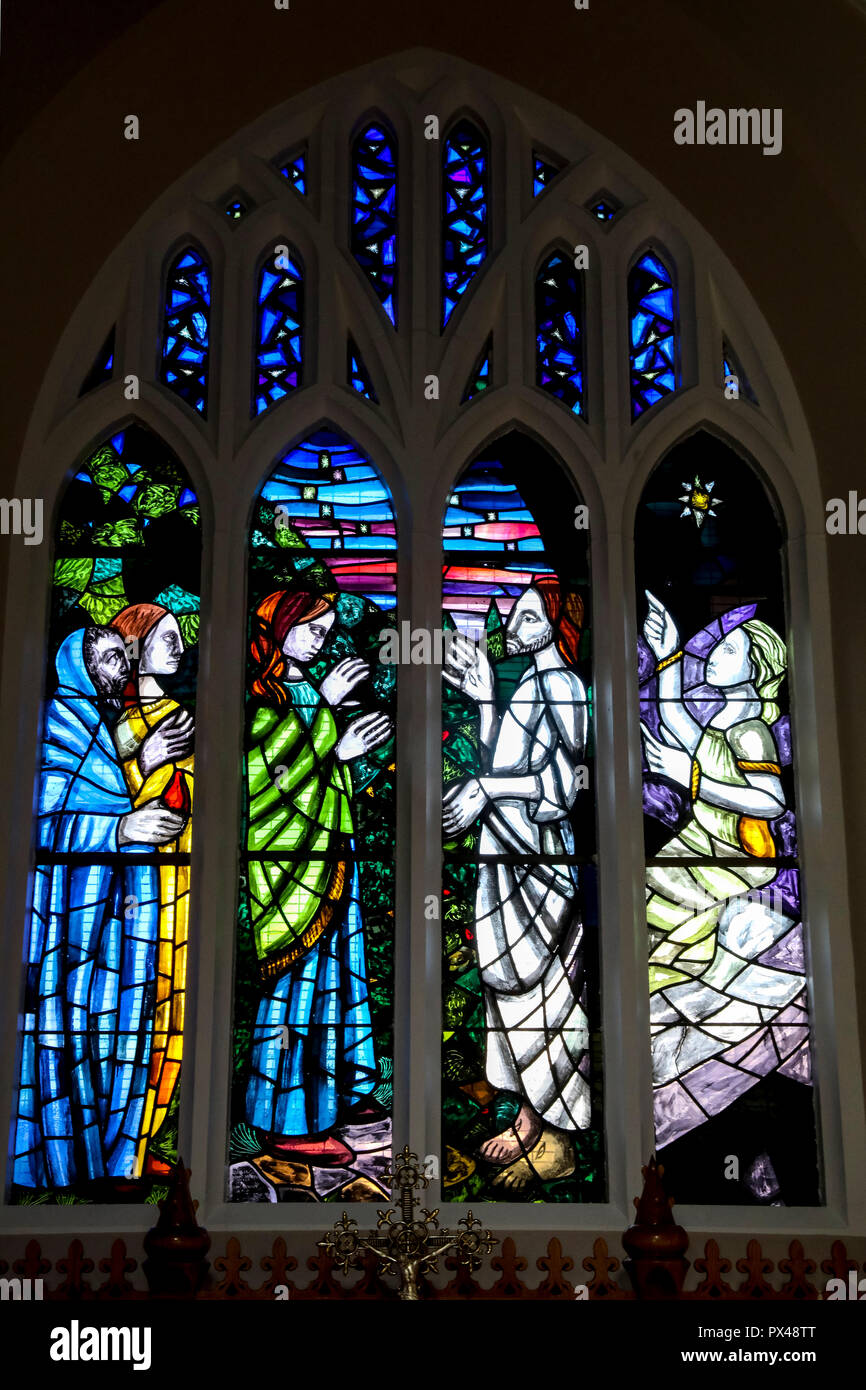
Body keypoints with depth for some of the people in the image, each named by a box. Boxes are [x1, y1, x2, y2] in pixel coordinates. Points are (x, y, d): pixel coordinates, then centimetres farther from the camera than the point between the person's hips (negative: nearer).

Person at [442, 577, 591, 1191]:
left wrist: (484, 789, -15)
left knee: (541, 987, -2)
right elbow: (497, 766, 14)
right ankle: (529, 1122, 24)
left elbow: (563, 787, -19)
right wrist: (485, 698, 10)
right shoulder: (530, 683, 14)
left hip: (539, 855, -9)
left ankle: (557, 1141, 10)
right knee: (513, 982, 13)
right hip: (508, 850, 9)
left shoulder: (560, 685, -14)